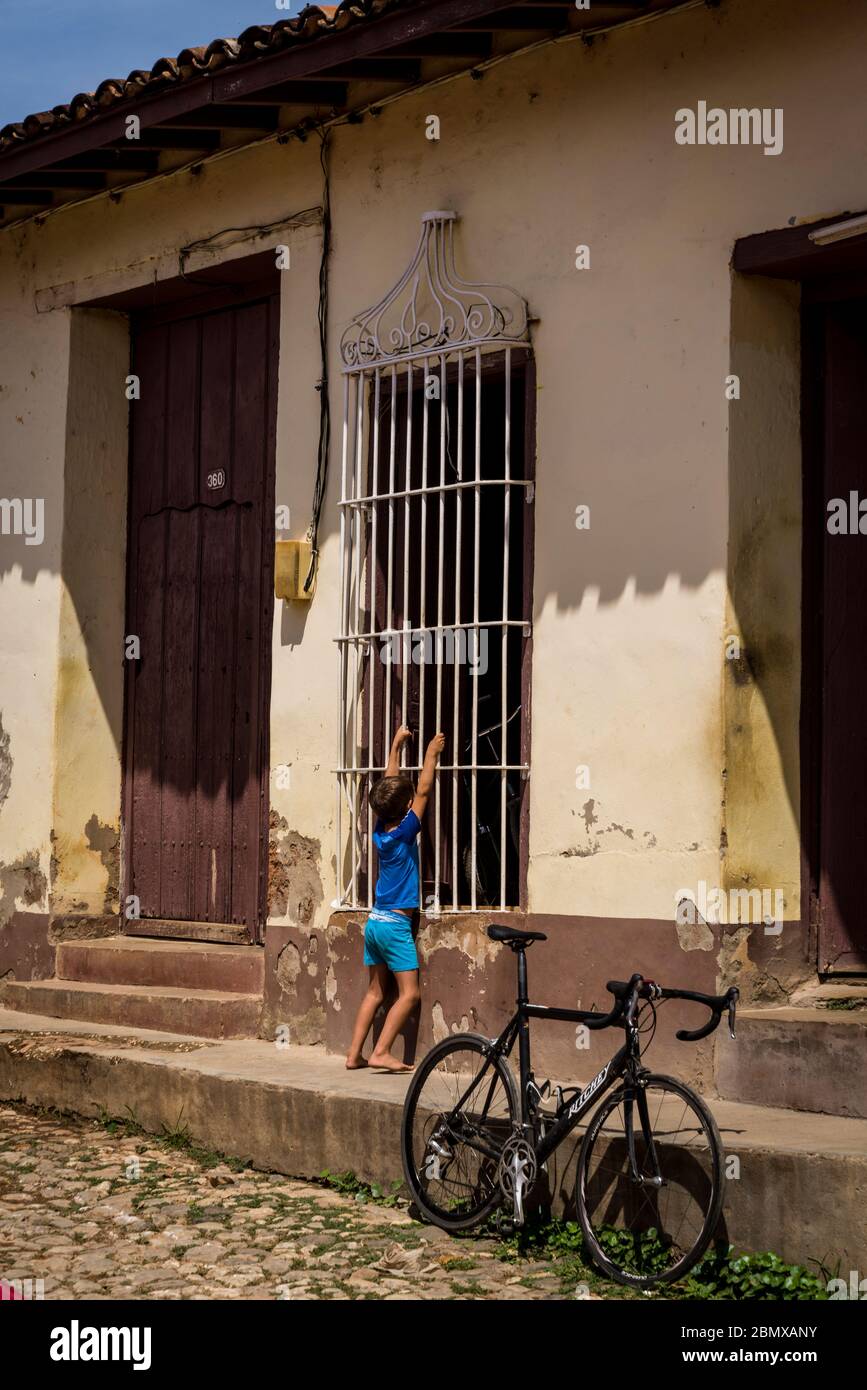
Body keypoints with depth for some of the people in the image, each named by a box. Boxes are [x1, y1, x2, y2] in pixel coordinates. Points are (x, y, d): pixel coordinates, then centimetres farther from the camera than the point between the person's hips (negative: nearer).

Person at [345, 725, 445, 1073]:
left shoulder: (380, 830, 4)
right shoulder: (404, 832, -13)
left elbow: (390, 785, 15)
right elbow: (423, 790, -8)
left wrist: (397, 745, 22)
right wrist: (432, 753, 3)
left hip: (375, 922, 8)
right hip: (395, 924, -8)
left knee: (375, 991, 12)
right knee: (409, 993, -4)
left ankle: (354, 1054, 9)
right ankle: (381, 1052, -12)